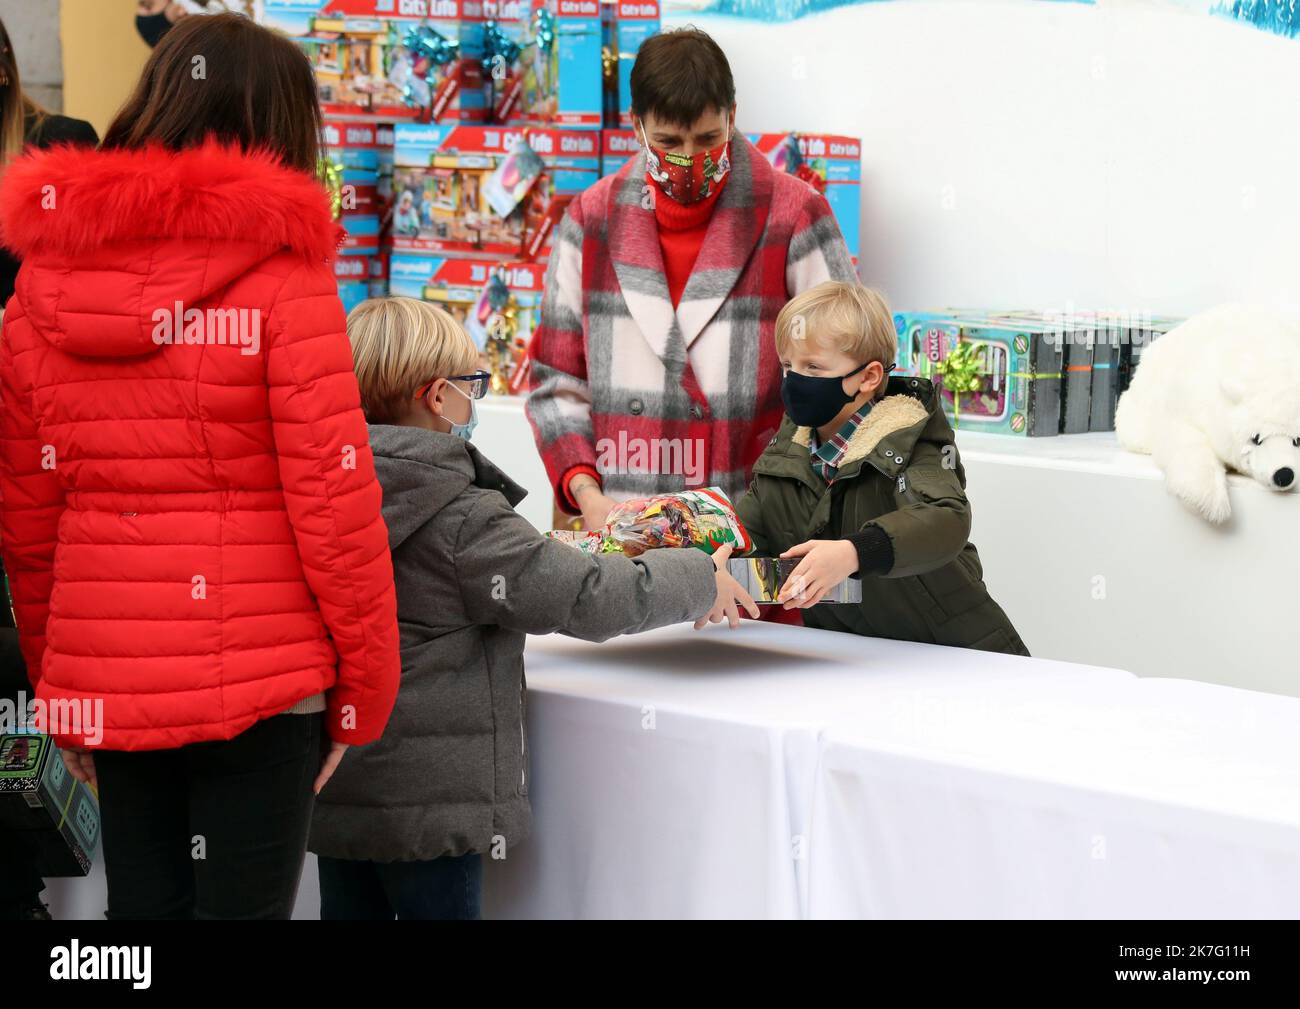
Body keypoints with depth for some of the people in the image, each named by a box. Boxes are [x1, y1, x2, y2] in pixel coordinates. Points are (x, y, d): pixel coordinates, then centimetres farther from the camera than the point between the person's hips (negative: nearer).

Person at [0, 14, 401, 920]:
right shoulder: (281, 272, -9)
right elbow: (333, 502, -11)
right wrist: (366, 684, -1)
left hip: (101, 678, 5)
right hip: (259, 675, -5)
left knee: (143, 903, 14)